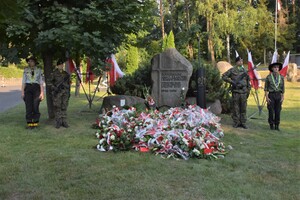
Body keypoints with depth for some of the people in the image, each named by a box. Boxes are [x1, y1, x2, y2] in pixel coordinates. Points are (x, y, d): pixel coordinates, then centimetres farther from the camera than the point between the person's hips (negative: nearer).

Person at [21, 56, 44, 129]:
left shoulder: (39, 70, 6)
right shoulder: (26, 70, 10)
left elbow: (41, 82, 4)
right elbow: (23, 81, 8)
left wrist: (42, 92, -4)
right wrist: (22, 92, 0)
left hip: (36, 88, -1)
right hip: (28, 88, 1)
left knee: (35, 106, -7)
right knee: (28, 106, -3)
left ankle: (35, 123, 5)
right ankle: (29, 123, 3)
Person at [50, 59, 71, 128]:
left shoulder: (66, 74, 14)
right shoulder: (54, 73, 2)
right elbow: (51, 82, 1)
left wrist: (69, 92, 13)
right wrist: (54, 89, -11)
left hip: (65, 92, 3)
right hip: (57, 92, -3)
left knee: (64, 107, 3)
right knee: (57, 107, -4)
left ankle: (64, 121, 8)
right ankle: (58, 122, 1)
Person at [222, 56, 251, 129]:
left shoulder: (245, 71, 12)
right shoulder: (232, 70, 1)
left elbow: (248, 81, 17)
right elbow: (224, 76, -2)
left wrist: (248, 91, 11)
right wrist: (231, 81, -12)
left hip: (243, 92, 3)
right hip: (235, 92, -3)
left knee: (243, 108, 5)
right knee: (235, 108, 1)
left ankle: (243, 123, 13)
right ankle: (236, 123, 10)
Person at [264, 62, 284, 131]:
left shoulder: (281, 77, 5)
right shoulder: (268, 77, -2)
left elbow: (282, 88, 8)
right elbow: (266, 88, -2)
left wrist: (282, 97, 1)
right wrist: (267, 97, -9)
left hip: (278, 95, 2)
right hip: (271, 95, -2)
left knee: (278, 111, 3)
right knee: (271, 111, -1)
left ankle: (277, 125, 12)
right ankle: (271, 125, 10)